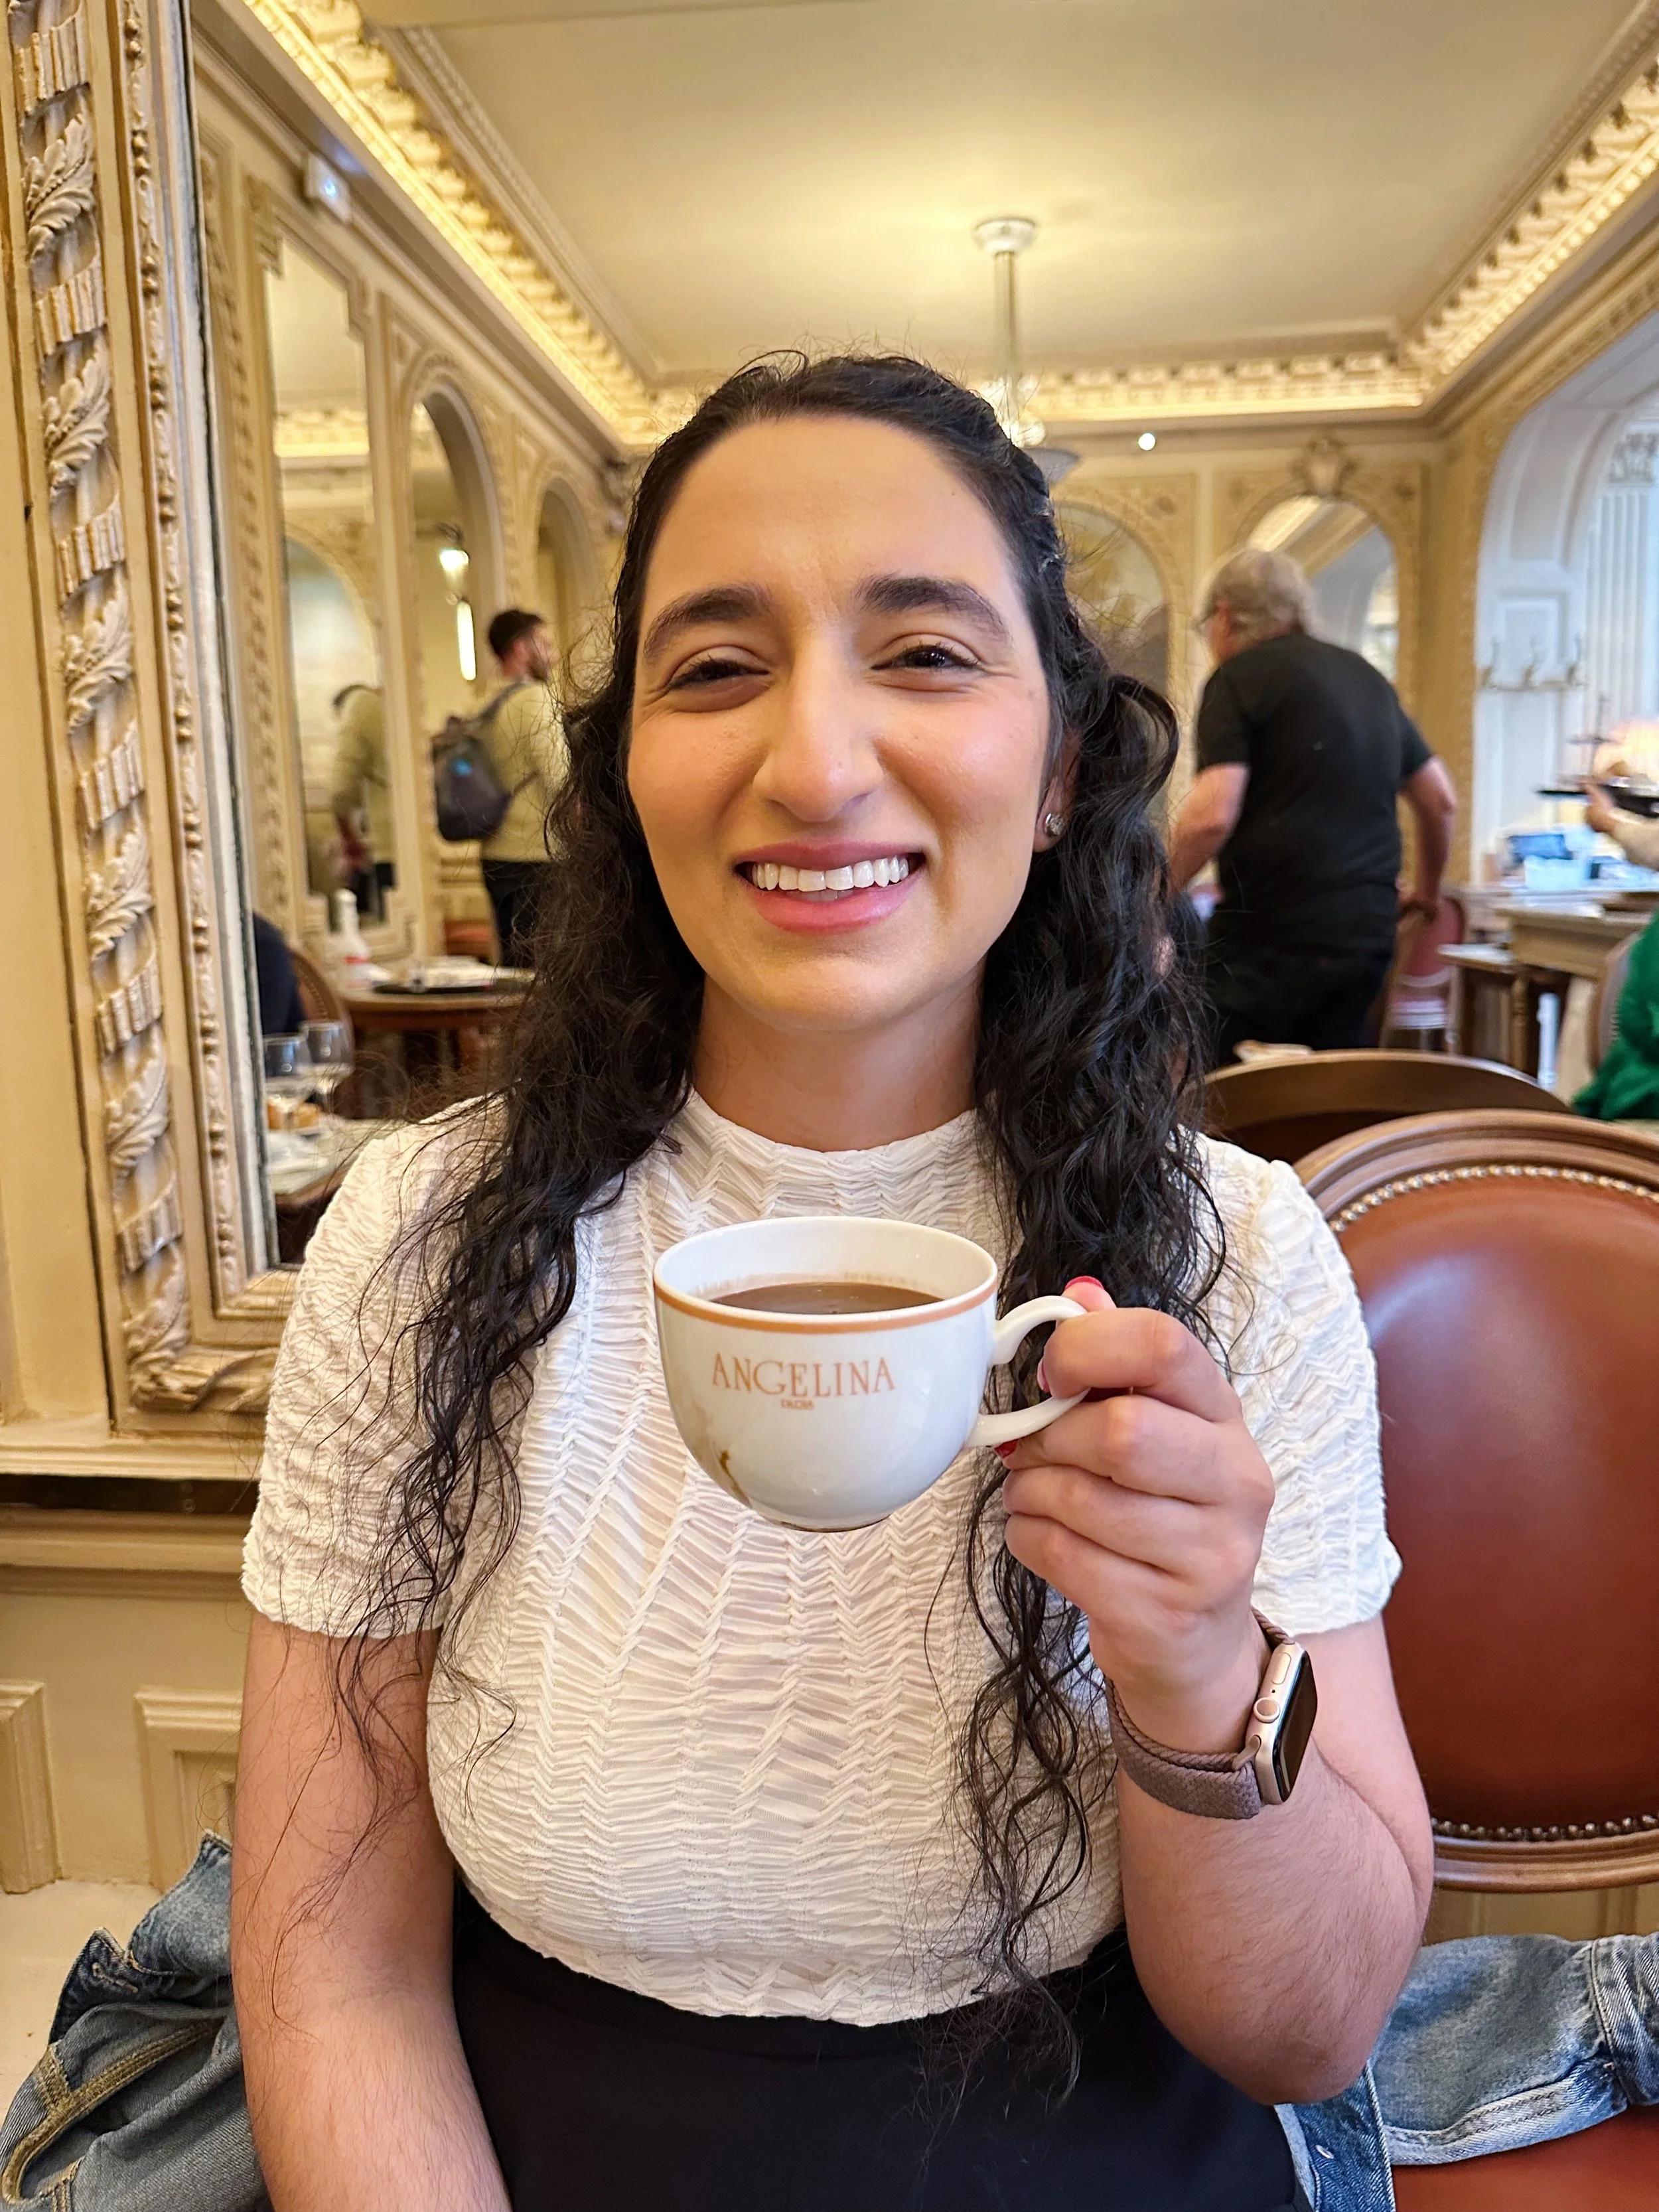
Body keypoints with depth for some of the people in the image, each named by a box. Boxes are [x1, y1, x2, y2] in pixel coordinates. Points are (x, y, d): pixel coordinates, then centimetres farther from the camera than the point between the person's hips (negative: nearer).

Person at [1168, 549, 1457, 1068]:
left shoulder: (1238, 678, -4)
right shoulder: (1368, 679, 18)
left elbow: (1212, 816, -17)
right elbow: (1441, 802, 23)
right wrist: (1427, 890, 37)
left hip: (1273, 939, -7)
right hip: (1368, 936, 7)